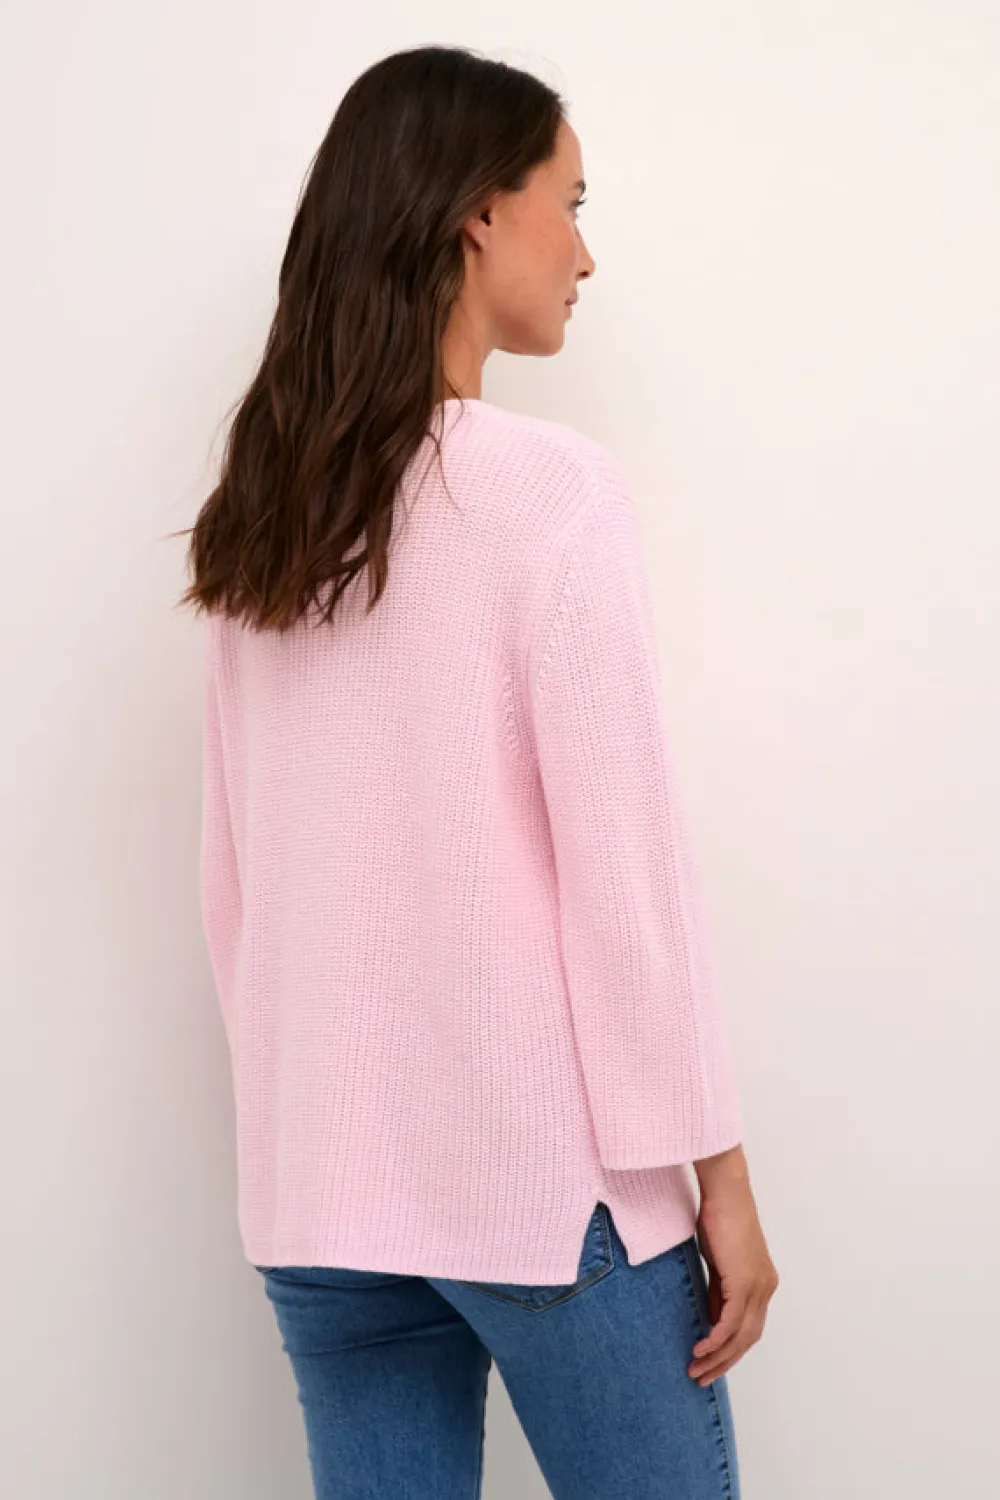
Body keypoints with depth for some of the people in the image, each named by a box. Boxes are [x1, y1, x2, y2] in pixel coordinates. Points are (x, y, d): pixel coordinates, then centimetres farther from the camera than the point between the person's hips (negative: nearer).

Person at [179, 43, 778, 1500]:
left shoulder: (258, 521, 6)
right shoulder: (545, 486, -12)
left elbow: (234, 878, 10)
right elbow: (624, 861, -13)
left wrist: (303, 1105, 18)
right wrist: (716, 1168, -6)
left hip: (319, 1191, 6)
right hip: (546, 1170, -6)